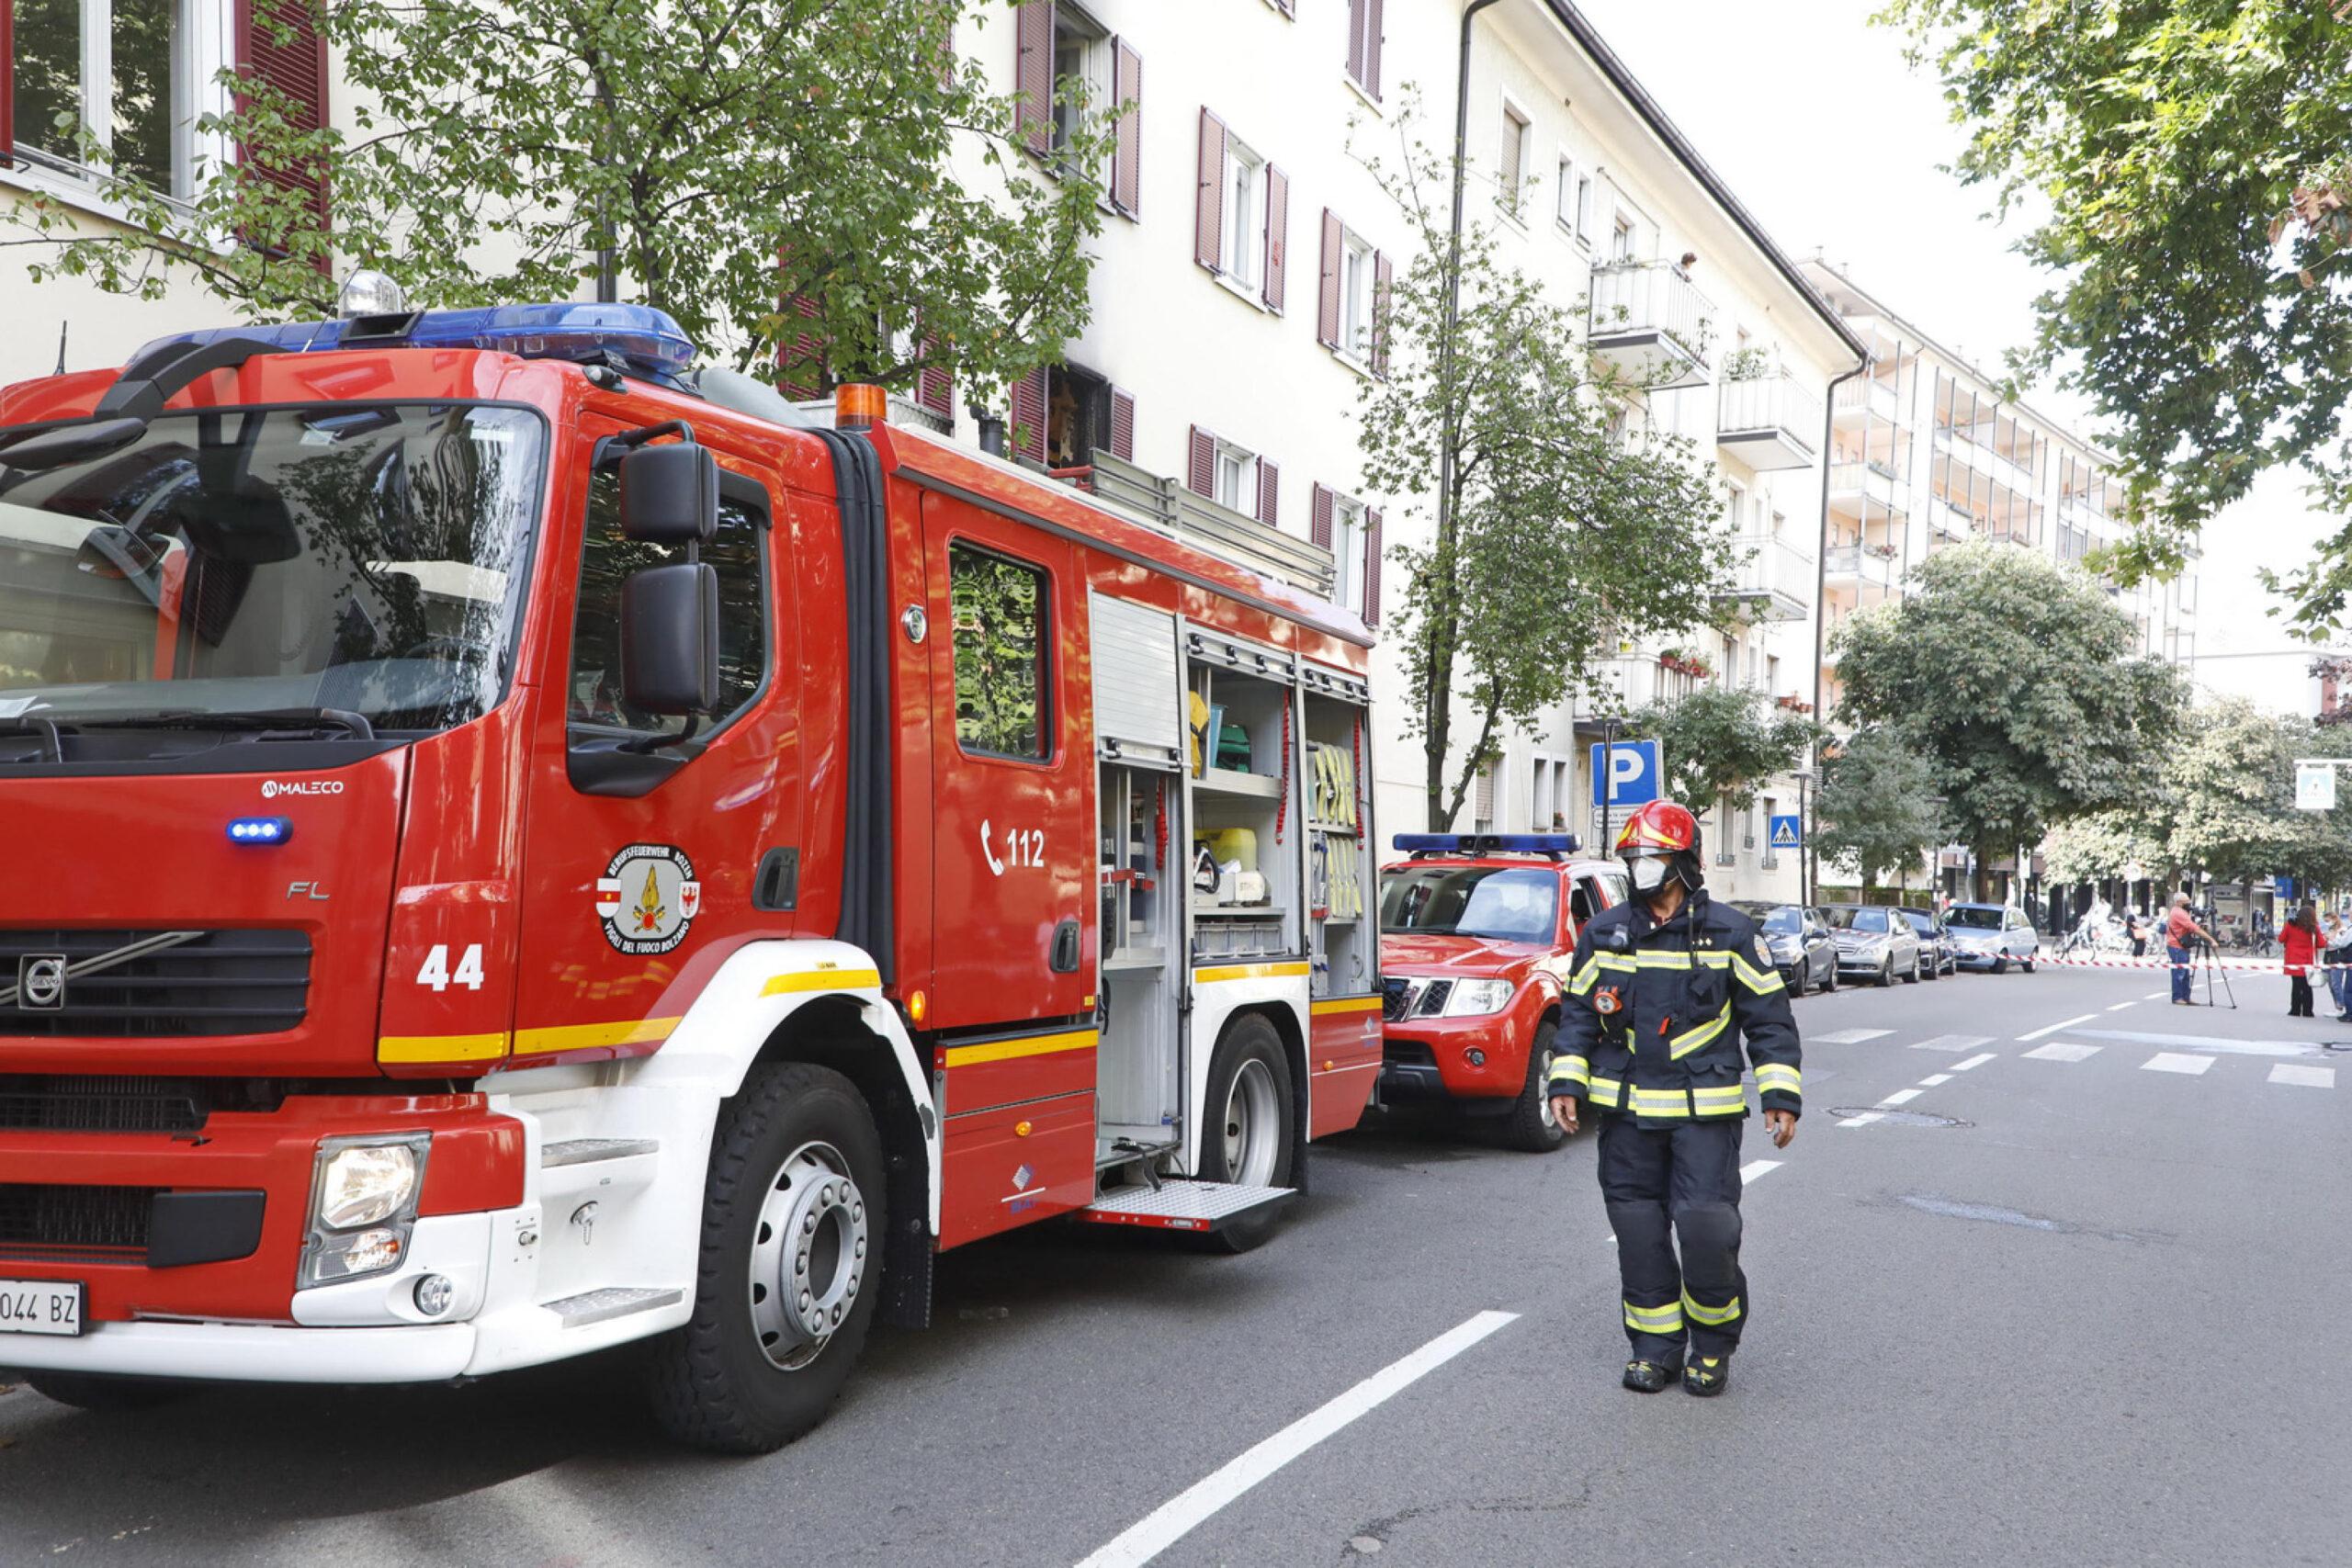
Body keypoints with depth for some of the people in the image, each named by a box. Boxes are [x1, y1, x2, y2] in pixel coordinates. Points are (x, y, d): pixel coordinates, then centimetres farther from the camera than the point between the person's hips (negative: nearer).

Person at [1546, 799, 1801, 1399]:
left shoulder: (1730, 933, 0)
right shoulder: (1603, 933, 8)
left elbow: (1769, 1018, 3)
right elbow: (1579, 1014, 13)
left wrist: (1780, 1094, -3)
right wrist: (1566, 1082, 4)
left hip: (1705, 1111, -3)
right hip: (1625, 1111, 3)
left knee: (1707, 1226, -9)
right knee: (1639, 1233, 6)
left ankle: (1713, 1343, 14)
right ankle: (1656, 1347, 20)